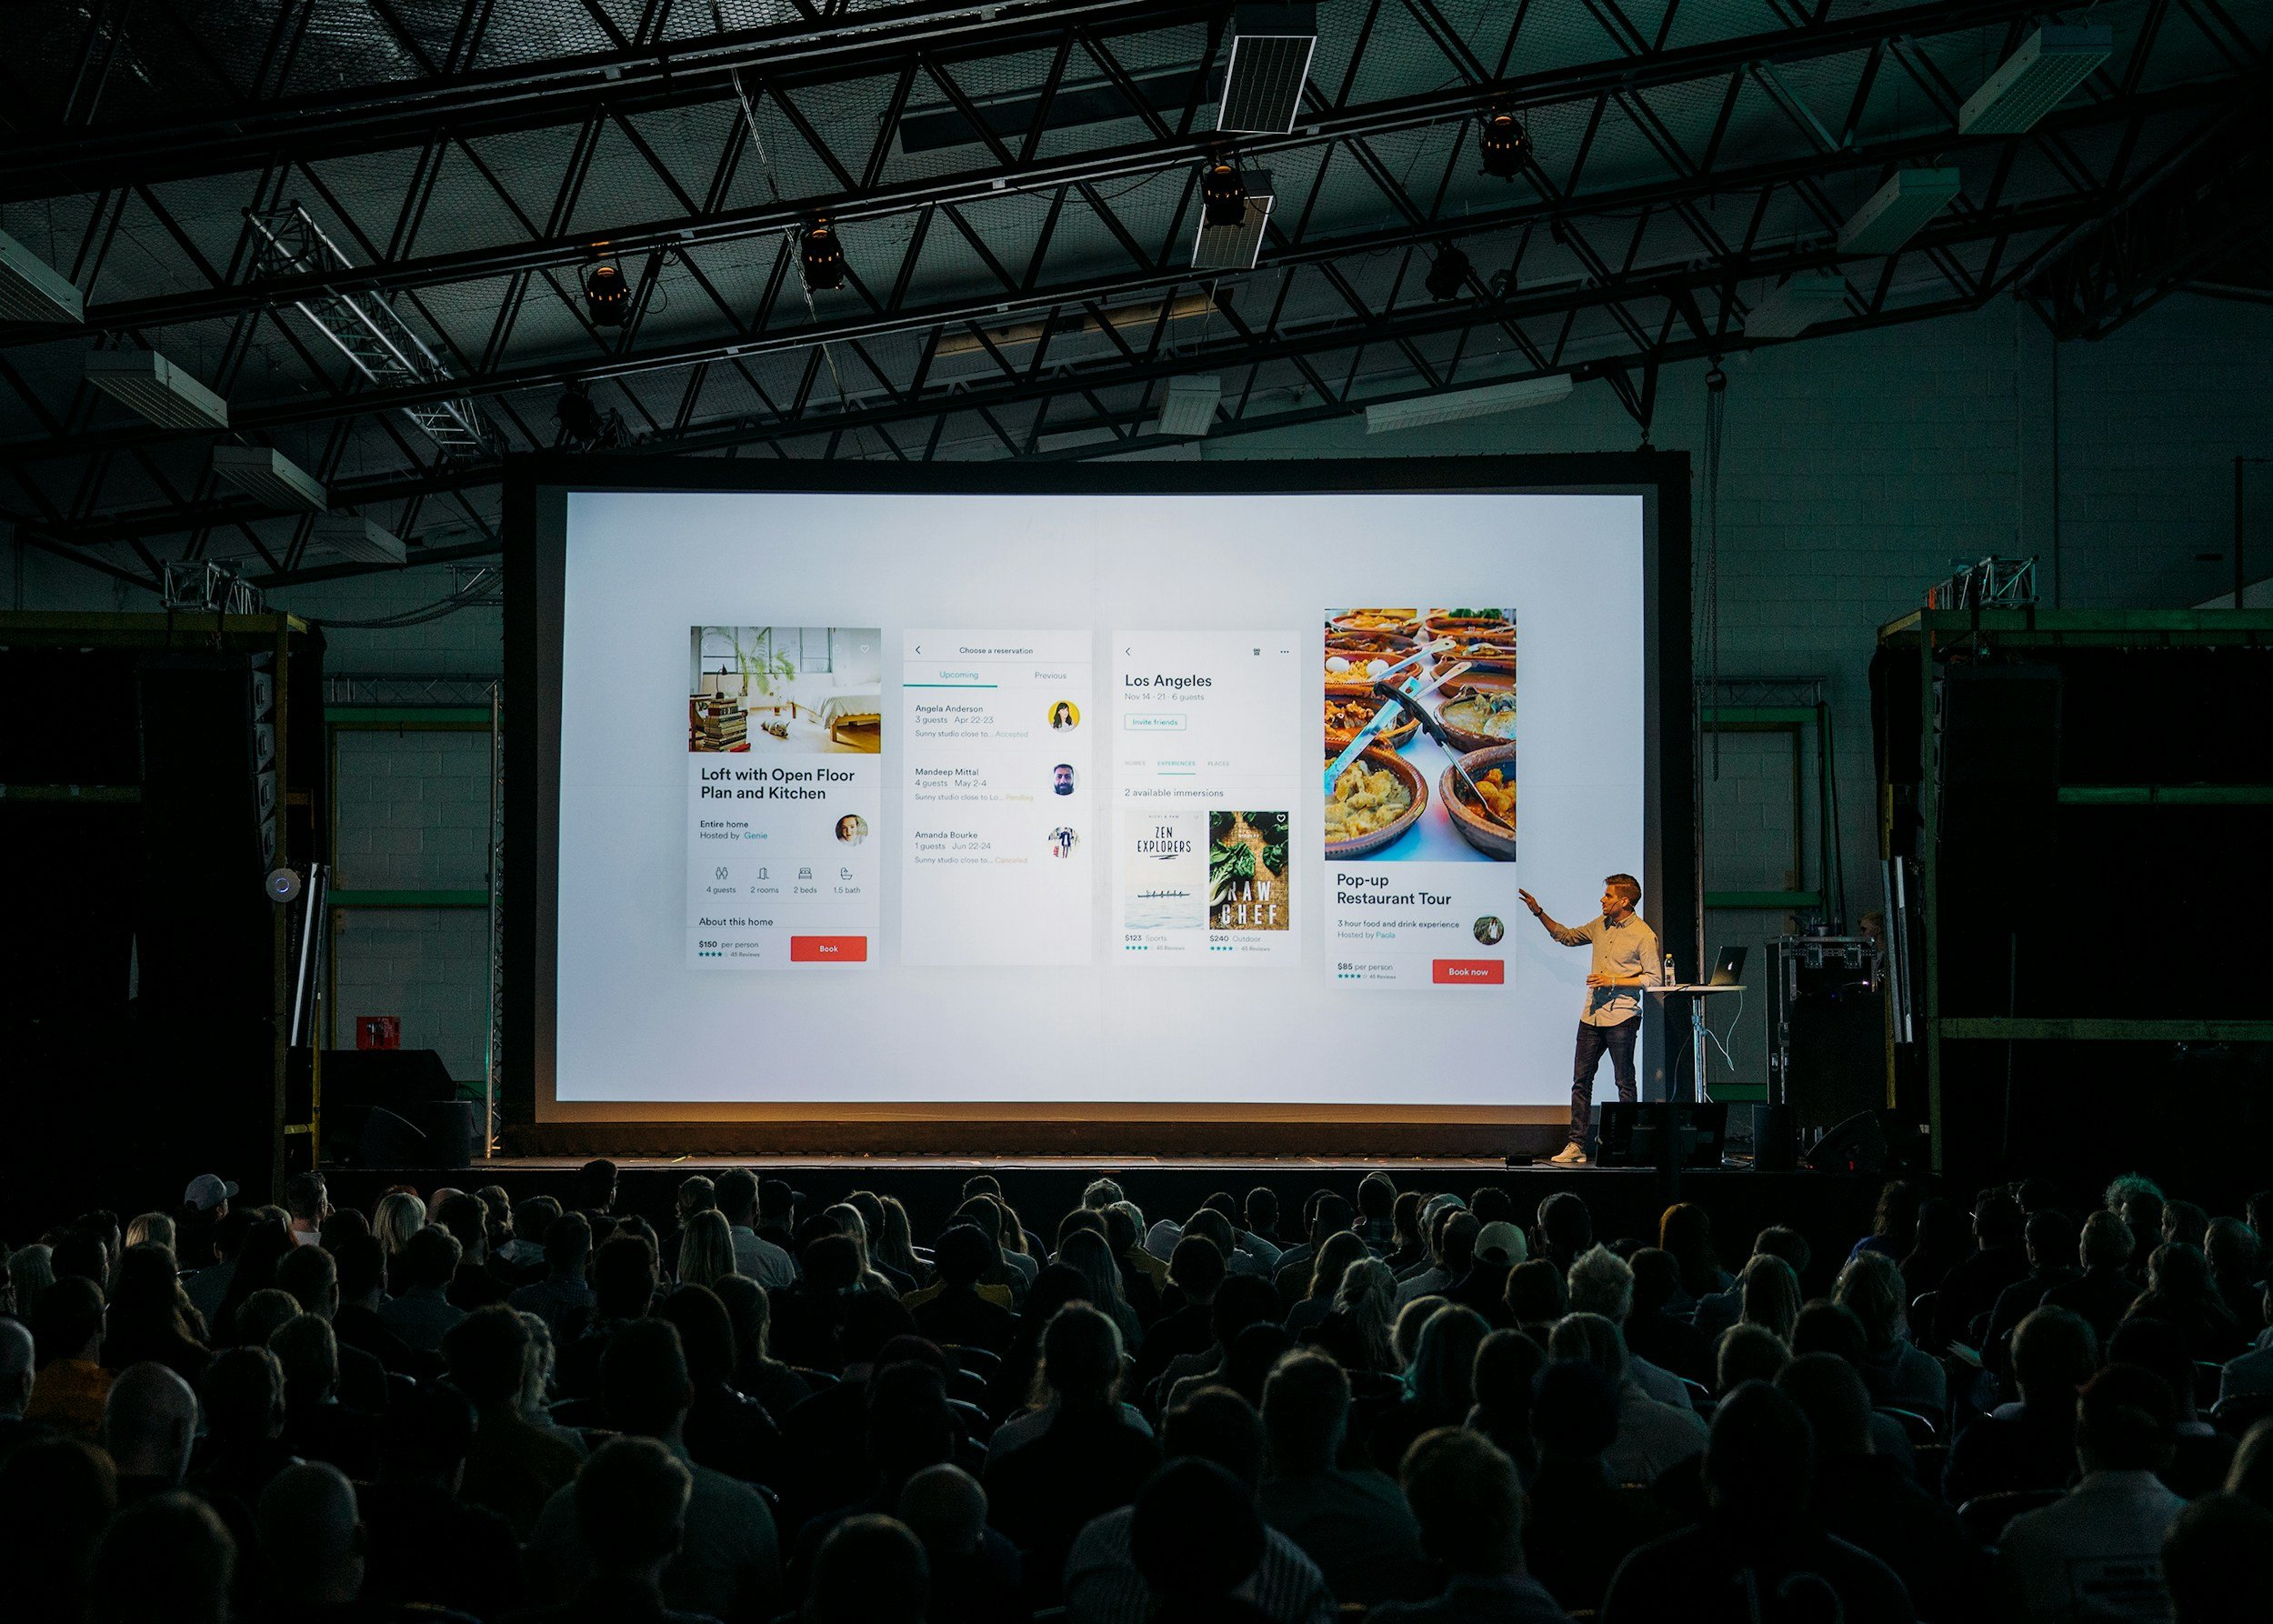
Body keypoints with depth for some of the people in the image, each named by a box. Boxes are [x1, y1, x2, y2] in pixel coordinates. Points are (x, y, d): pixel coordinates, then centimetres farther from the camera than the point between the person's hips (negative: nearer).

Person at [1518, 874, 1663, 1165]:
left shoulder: (1643, 935, -9)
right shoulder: (1600, 925, 11)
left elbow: (1654, 978, -11)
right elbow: (1567, 936, 26)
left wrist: (1614, 981, -16)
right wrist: (1538, 913, 17)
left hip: (1621, 1018, -7)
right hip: (1592, 1016, 7)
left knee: (1625, 1084, 0)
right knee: (1581, 1080, 4)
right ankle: (1576, 1146, 6)